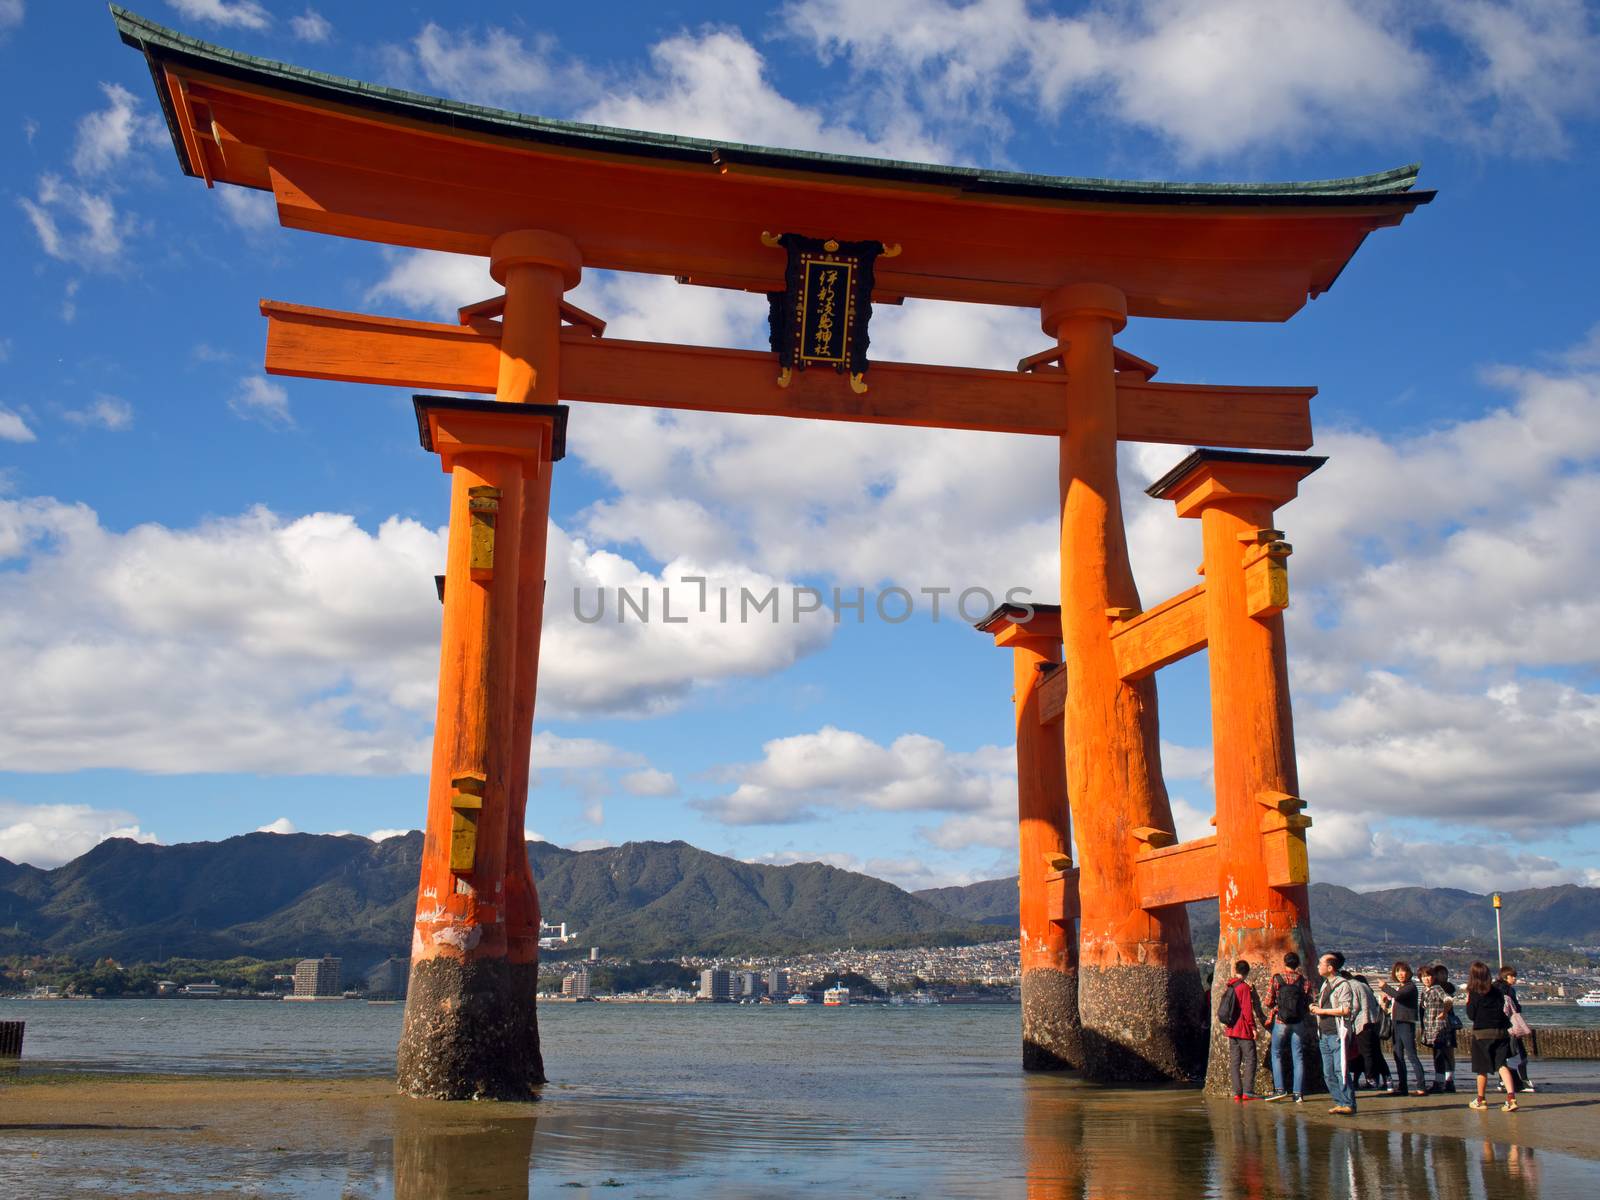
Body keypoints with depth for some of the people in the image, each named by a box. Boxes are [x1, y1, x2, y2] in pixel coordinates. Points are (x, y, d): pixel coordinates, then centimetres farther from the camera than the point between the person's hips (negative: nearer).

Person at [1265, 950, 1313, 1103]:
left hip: (1280, 1022, -2)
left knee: (1276, 1055, 11)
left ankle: (1280, 1089, 0)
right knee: (1298, 1057, 7)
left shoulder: (1276, 979, -7)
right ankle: (1298, 1093, 5)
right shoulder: (1305, 981, -2)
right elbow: (1309, 1005, 0)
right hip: (1298, 1023, 2)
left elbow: (1268, 1001, -5)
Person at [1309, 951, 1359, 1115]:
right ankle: (1340, 1103, 13)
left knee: (1340, 1069, -13)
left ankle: (1349, 1104, -10)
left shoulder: (1343, 984, -9)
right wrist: (1315, 1008, 8)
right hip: (1324, 1034, 9)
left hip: (1337, 1034, -9)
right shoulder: (1325, 985, 18)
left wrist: (1322, 1011, -13)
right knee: (1328, 1073, 7)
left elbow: (1346, 1009, -18)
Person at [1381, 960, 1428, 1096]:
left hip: (1406, 1023, -9)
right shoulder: (1399, 987, 18)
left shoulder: (1411, 986, -10)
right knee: (1398, 1056, 10)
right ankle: (1401, 1086, 15)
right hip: (1397, 1023, 9)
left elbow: (1397, 995, -26)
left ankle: (1421, 1087, -11)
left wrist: (1385, 987, -12)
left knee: (1411, 1055, -11)